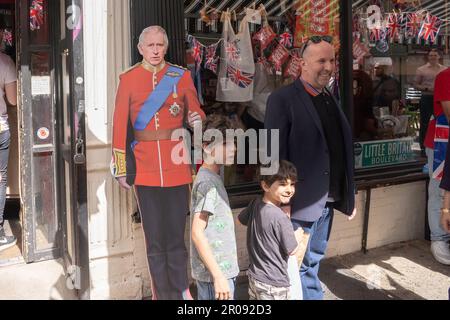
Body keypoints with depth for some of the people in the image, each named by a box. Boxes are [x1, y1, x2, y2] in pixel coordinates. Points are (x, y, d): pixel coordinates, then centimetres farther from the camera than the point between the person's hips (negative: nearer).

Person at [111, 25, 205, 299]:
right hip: (145, 169, 0)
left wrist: (197, 121, -13)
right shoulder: (128, 79, 2)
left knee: (176, 236, 6)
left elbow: (196, 114, 12)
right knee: (155, 239, 7)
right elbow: (121, 126, 3)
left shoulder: (182, 76, 4)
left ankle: (181, 291, 21)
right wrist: (121, 170, 1)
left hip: (177, 166, 0)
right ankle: (164, 294, 20)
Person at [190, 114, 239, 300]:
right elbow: (197, 233, -22)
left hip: (220, 270, 9)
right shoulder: (208, 183, -19)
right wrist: (218, 276, -22)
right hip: (216, 273, -9)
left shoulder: (213, 177, 10)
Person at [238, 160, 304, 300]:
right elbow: (292, 251, -16)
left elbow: (241, 219, 17)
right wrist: (298, 234, 3)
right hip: (274, 285, -8)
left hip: (254, 277, 8)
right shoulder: (280, 217, -27)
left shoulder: (255, 204, -5)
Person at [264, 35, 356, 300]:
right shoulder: (283, 99, -11)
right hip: (302, 201, -7)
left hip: (328, 200, 7)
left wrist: (349, 195, 11)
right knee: (300, 266, 4)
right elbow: (274, 155, -14)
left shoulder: (330, 99, 12)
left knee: (313, 262, 19)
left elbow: (342, 150, 12)